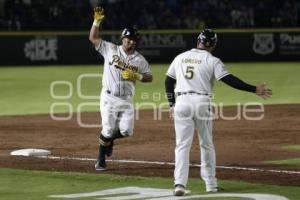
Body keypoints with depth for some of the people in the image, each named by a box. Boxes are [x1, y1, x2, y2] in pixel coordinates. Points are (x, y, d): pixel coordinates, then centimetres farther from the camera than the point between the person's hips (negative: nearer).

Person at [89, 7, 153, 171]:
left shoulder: (140, 59, 6)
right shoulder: (111, 49, 1)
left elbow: (149, 77, 7)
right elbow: (93, 38, -1)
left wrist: (136, 76, -11)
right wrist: (97, 21, -14)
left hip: (126, 100, 3)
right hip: (109, 97, -3)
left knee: (126, 131, -3)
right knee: (108, 130, -7)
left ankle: (109, 139, 31)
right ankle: (101, 160, 11)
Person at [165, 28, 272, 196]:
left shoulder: (180, 58, 12)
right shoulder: (212, 60, -1)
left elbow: (169, 81, 15)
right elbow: (230, 80, -10)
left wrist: (172, 104, 22)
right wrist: (255, 89, -8)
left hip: (182, 102, 2)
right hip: (202, 102, -2)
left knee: (182, 145, 2)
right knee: (207, 144, 12)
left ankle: (180, 183, -11)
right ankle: (210, 183, 18)